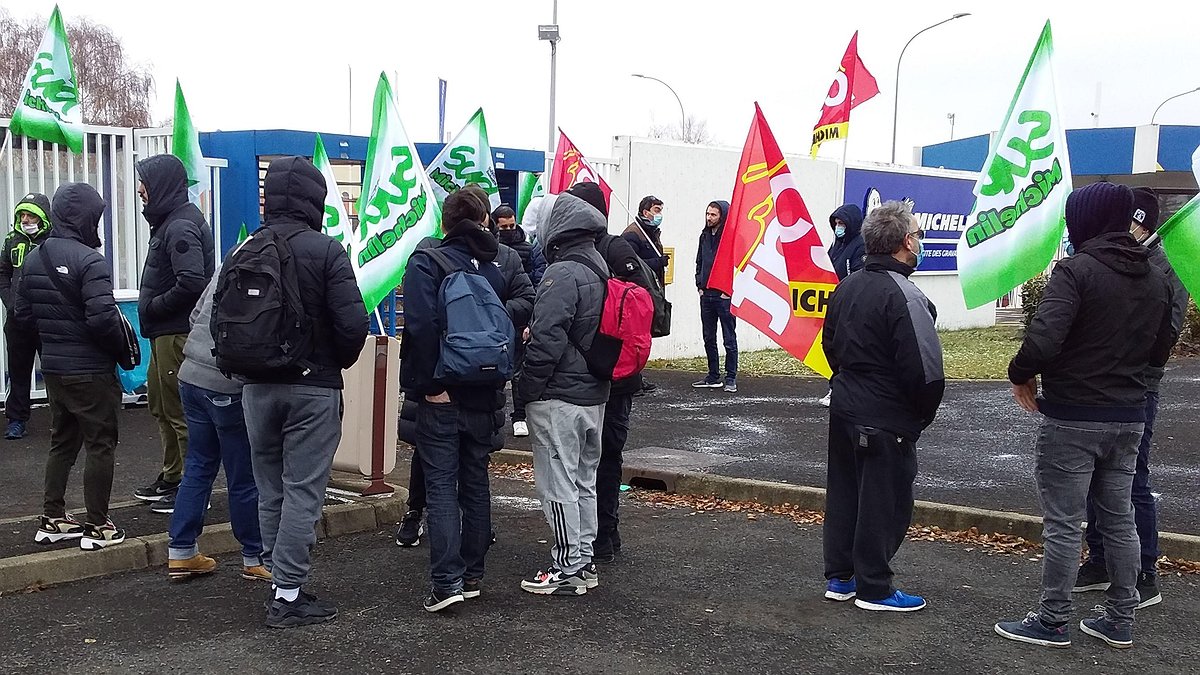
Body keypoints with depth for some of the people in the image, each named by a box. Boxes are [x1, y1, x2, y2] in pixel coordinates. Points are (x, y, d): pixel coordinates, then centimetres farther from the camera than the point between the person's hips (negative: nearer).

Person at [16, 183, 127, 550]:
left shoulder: (34, 258, 6)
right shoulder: (90, 261, -19)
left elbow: (21, 312, 12)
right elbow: (103, 317, -24)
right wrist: (119, 346, -8)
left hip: (52, 366, 8)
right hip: (90, 370, -8)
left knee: (62, 441, 19)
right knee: (101, 444, 3)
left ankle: (53, 519, 25)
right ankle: (97, 526, 8)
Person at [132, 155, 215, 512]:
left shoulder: (181, 226, -18)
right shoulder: (169, 221, 15)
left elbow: (191, 282, -29)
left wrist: (153, 307, -16)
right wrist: (152, 308, 8)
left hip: (178, 335, -11)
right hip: (166, 334, 11)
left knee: (180, 412, -4)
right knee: (160, 405, 21)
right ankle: (172, 478, 33)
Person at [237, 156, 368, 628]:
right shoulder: (326, 250, -12)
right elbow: (352, 323, -17)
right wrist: (339, 361, 2)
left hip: (257, 387, 5)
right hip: (313, 386, -5)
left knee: (270, 489, 16)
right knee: (303, 491, 1)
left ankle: (280, 578, 24)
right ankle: (288, 595, 3)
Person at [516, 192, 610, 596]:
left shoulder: (562, 274, -18)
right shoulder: (601, 271, 11)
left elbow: (547, 340, -22)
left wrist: (527, 389, -14)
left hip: (558, 398, -9)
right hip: (594, 395, 9)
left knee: (557, 484, -1)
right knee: (583, 481, 17)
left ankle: (567, 569, 6)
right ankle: (584, 562, 25)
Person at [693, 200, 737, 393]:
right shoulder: (705, 235, 10)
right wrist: (700, 285, 10)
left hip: (725, 296, -7)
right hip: (706, 295, 7)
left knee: (729, 340, 1)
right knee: (709, 339, 11)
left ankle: (731, 379, 7)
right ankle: (713, 377, 20)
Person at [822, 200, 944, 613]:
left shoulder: (846, 288, 6)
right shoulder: (904, 296, -21)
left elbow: (831, 345, 16)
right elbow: (924, 370, -24)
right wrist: (925, 413, -8)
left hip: (845, 408, 9)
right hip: (887, 420, -8)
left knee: (844, 492, 16)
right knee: (886, 501, 3)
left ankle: (839, 577, 26)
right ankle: (874, 589, 12)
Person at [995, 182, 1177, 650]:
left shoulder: (1077, 270, -16)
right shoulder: (1156, 279, 8)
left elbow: (1043, 341, -26)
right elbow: (1160, 351, 16)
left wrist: (1021, 375, -9)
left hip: (1073, 418, -7)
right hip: (1128, 417, 7)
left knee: (1063, 523, 2)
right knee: (1119, 520, 16)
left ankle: (1053, 621, 10)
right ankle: (1119, 621, 24)